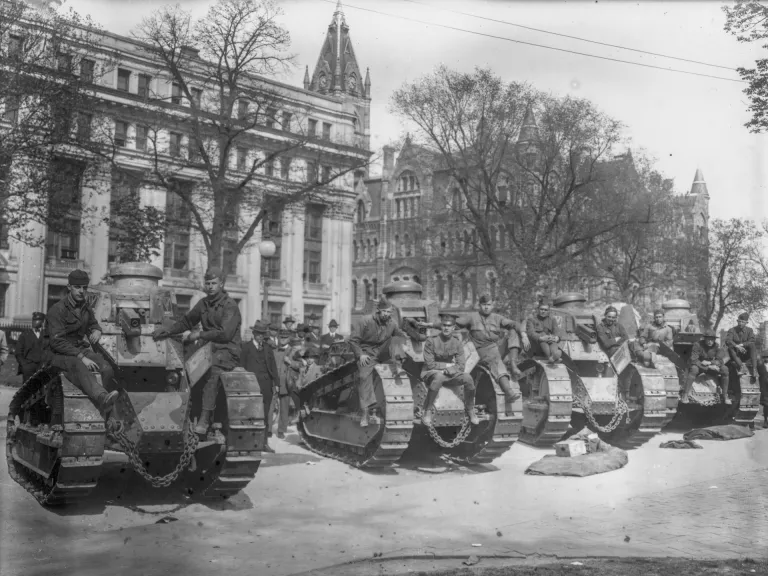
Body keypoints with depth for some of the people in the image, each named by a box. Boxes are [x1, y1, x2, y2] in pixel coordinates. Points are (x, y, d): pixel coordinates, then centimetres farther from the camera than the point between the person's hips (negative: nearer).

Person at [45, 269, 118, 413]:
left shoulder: (86, 307, 11)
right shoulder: (57, 309, -11)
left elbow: (93, 324, 30)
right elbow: (57, 341, -19)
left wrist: (96, 331, 2)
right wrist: (81, 357, -28)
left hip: (80, 349, 6)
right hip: (58, 353, -6)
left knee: (106, 367, -25)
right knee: (78, 366, -41)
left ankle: (107, 417, -30)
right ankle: (102, 398, -68)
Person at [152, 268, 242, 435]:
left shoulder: (229, 305, -7)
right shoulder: (204, 303, 14)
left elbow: (225, 333, -17)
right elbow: (187, 321, 22)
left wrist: (200, 335, -12)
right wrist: (168, 331, 7)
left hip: (228, 350, -7)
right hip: (209, 347, 7)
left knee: (213, 373, -33)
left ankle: (205, 418, -39)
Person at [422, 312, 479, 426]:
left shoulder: (457, 341, -1)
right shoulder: (431, 341, -12)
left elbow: (460, 366, -5)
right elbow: (430, 364, -14)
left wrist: (448, 370, -21)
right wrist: (448, 365, -9)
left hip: (450, 373, 4)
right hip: (431, 373, -4)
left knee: (468, 378, -22)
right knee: (438, 377, -39)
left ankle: (470, 410, 0)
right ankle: (427, 412, -28)